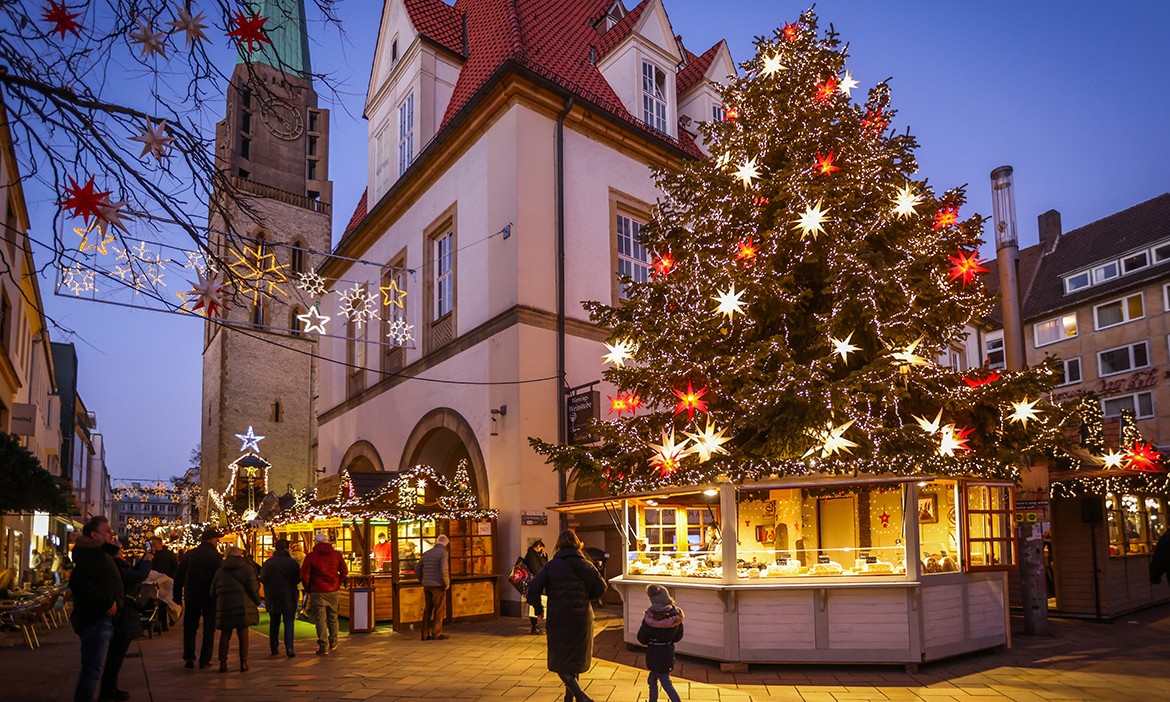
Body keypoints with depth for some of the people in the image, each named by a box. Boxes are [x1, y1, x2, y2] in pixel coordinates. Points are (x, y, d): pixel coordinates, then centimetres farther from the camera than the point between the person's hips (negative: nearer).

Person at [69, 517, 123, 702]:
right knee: (92, 671, -11)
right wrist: (107, 602, -23)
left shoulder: (101, 554, 20)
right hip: (95, 620, -11)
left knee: (92, 670, 19)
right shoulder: (94, 554, -13)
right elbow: (78, 581, -28)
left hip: (103, 620, 11)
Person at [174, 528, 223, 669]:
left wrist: (178, 596, 10)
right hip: (210, 598, -3)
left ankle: (189, 658, 8)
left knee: (190, 628, 15)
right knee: (209, 629, 9)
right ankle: (205, 660, 8)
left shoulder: (189, 554, 0)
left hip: (191, 597, 3)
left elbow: (178, 576, 3)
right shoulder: (215, 556, -11)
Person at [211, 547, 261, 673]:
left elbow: (213, 591, 14)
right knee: (243, 634, 3)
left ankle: (223, 663, 7)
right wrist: (257, 601, 9)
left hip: (224, 607, 3)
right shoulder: (247, 569, 2)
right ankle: (243, 663, 2)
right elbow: (253, 588, -5)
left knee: (225, 635, 10)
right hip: (243, 606, -3)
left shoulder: (220, 571, 14)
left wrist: (218, 604, 26)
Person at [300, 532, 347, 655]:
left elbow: (304, 576, -7)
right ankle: (333, 642, 29)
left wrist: (309, 589, 6)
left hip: (318, 592, -3)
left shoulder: (311, 556, -8)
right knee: (333, 616, 17)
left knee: (320, 618, 0)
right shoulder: (337, 554, 1)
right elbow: (344, 572, 3)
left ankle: (322, 646, -4)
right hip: (334, 591, 3)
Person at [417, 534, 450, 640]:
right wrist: (447, 583, -10)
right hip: (438, 585, -6)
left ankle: (425, 634, 14)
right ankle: (437, 633, 4)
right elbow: (444, 569, -21)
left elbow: (417, 568, 17)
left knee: (427, 609, 12)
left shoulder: (427, 553, 12)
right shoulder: (444, 553, -9)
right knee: (439, 610, 3)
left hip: (427, 585, 6)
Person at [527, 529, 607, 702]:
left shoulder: (551, 565, -3)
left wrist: (539, 610, 2)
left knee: (560, 662, 2)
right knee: (575, 660, 19)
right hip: (582, 617, 3)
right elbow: (601, 588, 5)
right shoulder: (585, 564, 2)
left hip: (558, 618, -3)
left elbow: (533, 587, -12)